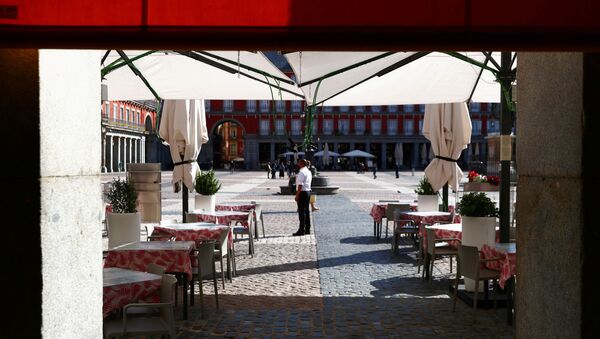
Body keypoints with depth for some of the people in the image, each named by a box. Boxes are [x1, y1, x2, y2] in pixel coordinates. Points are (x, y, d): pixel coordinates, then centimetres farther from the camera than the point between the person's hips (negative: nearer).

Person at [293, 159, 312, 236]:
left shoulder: (301, 172, -16)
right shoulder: (309, 172, 15)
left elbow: (300, 185, -20)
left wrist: (297, 196, -19)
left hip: (302, 192, -10)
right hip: (308, 191, 10)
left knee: (301, 211, -7)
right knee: (306, 211, 13)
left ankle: (301, 230, -6)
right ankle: (307, 229, 18)